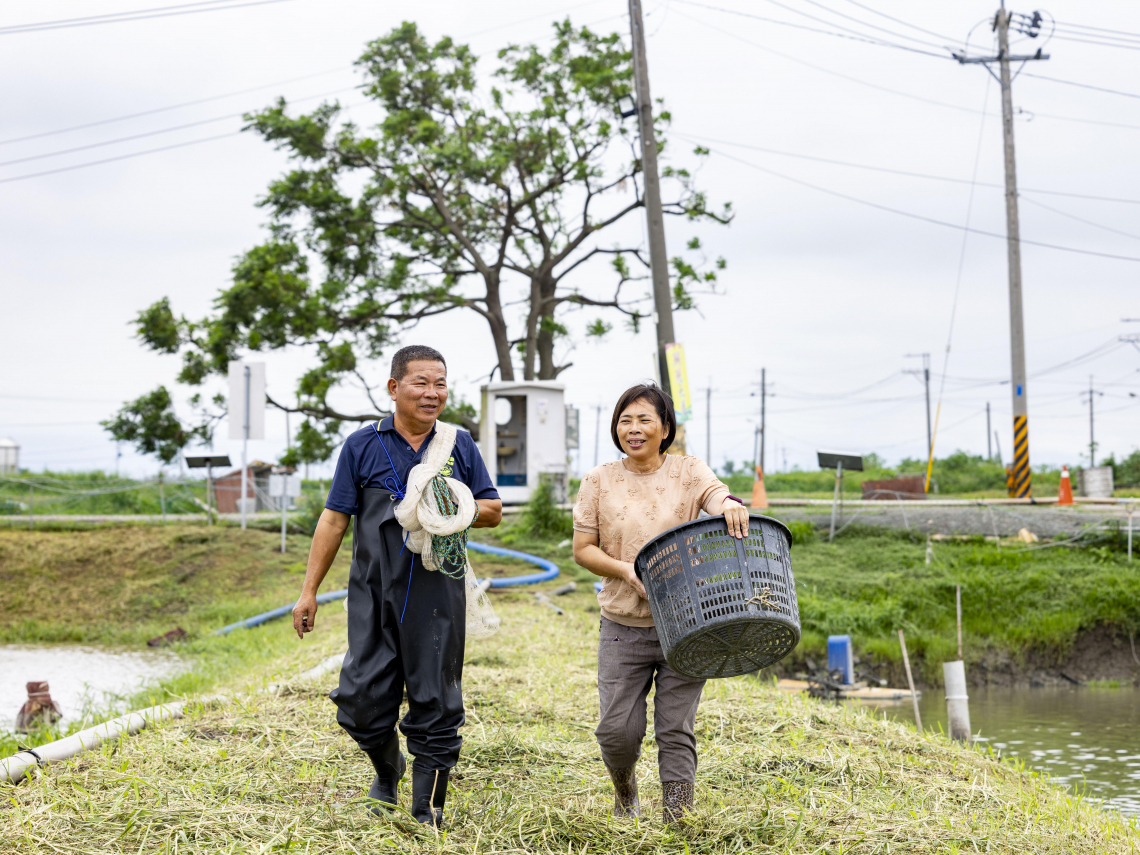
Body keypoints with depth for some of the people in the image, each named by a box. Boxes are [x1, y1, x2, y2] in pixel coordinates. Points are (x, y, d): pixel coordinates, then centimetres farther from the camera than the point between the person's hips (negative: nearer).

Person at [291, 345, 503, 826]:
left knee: (435, 706, 2)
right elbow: (334, 520, 5)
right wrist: (309, 591, 3)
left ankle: (427, 812, 12)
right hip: (373, 595, 0)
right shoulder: (363, 446, 5)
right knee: (362, 702, 0)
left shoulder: (459, 446, 9)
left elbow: (493, 511, 13)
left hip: (437, 597, 1)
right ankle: (387, 770, 32)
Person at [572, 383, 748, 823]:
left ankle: (677, 820, 10)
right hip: (623, 626, 1)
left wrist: (731, 507, -45)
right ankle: (624, 786, 31)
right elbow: (583, 549, 3)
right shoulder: (599, 481, 3)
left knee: (675, 729, -1)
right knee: (617, 728, -1)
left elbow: (716, 496, -20)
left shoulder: (688, 471, 0)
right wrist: (627, 571, -15)